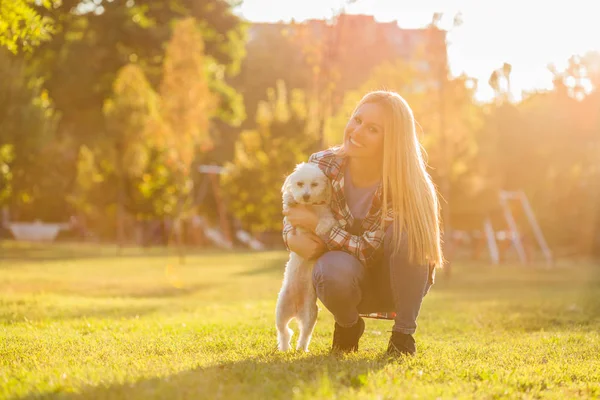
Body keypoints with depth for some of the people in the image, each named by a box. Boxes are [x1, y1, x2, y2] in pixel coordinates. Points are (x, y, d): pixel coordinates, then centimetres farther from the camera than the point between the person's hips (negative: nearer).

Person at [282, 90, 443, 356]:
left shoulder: (403, 184, -23)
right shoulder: (323, 165, -16)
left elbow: (372, 250, -24)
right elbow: (293, 214, 0)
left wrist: (317, 225, -27)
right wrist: (293, 239, -24)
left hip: (393, 283, -1)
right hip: (348, 275, 1)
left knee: (403, 233, -34)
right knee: (334, 272, -37)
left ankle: (404, 332, -16)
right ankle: (348, 325, 0)